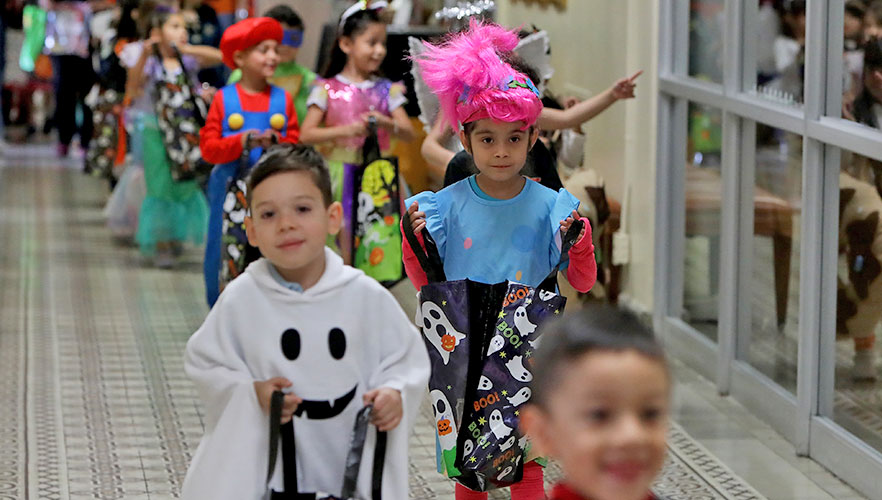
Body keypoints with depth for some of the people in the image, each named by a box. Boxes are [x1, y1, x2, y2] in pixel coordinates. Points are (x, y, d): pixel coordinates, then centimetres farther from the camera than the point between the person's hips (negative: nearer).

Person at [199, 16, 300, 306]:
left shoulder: (283, 99, 6)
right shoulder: (224, 99, 2)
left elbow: (295, 144, 5)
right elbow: (208, 148, -3)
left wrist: (276, 142, -16)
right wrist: (241, 142, -18)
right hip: (232, 186, -1)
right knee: (230, 251, 1)